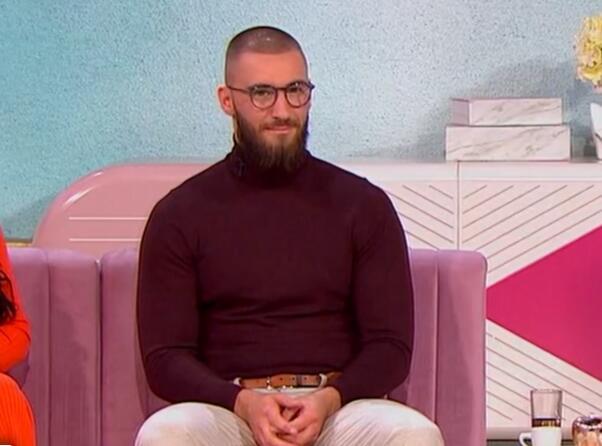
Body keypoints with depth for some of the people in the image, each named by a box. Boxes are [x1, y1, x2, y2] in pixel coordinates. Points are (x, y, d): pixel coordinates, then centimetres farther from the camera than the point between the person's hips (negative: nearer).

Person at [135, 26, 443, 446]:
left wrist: (328, 399, -15)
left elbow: (391, 344, 6)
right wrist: (243, 402, -17)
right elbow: (165, 357, 3)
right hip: (228, 409, -1)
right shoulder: (179, 215, 8)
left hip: (338, 407, 1)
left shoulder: (363, 205, 11)